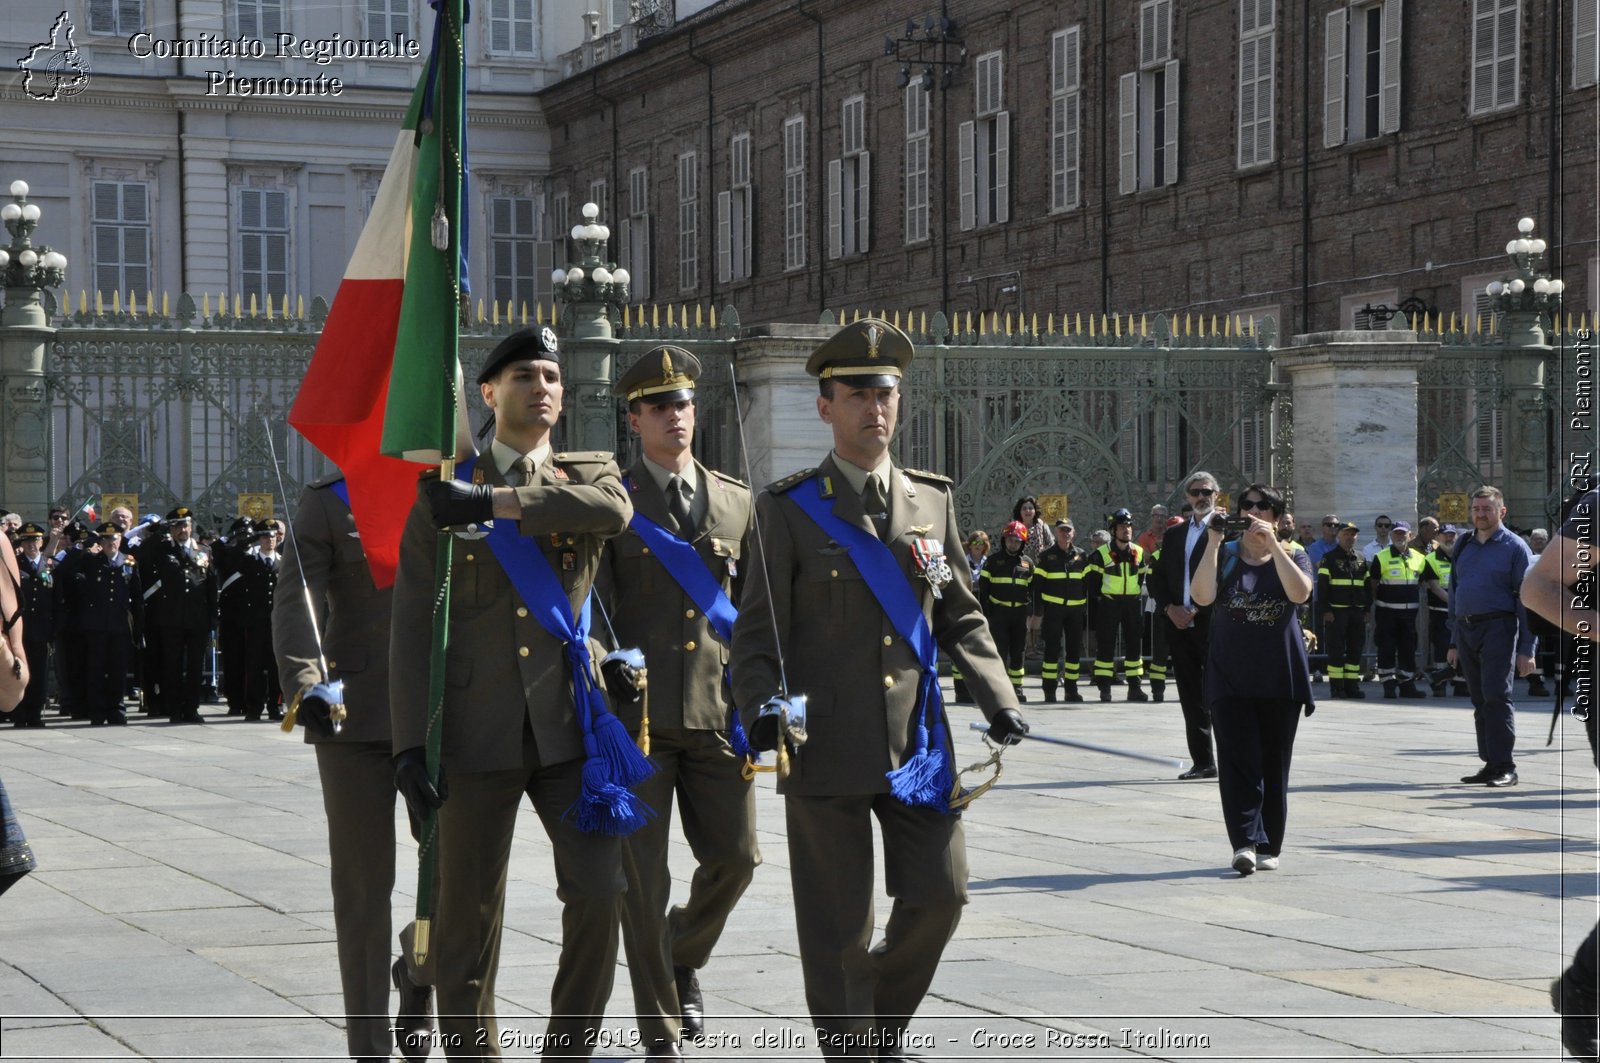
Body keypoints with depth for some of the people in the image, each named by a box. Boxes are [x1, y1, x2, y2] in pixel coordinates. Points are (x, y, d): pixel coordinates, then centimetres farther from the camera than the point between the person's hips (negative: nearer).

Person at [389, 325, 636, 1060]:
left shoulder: (589, 475, 10)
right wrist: (409, 744, -8)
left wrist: (491, 503, -20)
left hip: (571, 724, 1)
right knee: (467, 921, 2)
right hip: (478, 734, -1)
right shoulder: (440, 497, 6)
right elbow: (412, 629, 1)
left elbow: (613, 510, -17)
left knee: (600, 895, -7)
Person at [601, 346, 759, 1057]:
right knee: (643, 880, 0)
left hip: (718, 712, 3)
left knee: (735, 856, 2)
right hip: (638, 717, -3)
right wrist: (604, 708, -9)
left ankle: (684, 960, 33)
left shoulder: (736, 501, 11)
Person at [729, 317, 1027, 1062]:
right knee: (838, 925, 0)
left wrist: (997, 698, 3)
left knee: (940, 894, 2)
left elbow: (960, 617, 16)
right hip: (826, 743, -3)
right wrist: (762, 707, -18)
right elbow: (757, 630, -2)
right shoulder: (789, 509, 0)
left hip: (917, 740, 4)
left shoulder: (933, 501, 11)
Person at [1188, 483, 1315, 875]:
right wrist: (1213, 543, -16)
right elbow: (1201, 596, -12)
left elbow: (1300, 593, -16)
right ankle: (1246, 842, -18)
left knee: (1273, 765, 6)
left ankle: (1268, 846, 16)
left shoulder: (1292, 556, 7)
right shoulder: (1224, 556, 6)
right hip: (1231, 677, -1)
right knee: (1239, 761, -12)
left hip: (1279, 677, 1)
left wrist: (1272, 544, -21)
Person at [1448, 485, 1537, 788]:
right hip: (1466, 631, 6)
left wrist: (1526, 650, -11)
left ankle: (1505, 767, -11)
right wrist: (1454, 643, 16)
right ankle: (1490, 764, 12)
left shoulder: (1515, 548, -1)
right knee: (1480, 700, 7)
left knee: (1496, 696, -13)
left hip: (1498, 629, -6)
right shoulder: (1464, 547, 16)